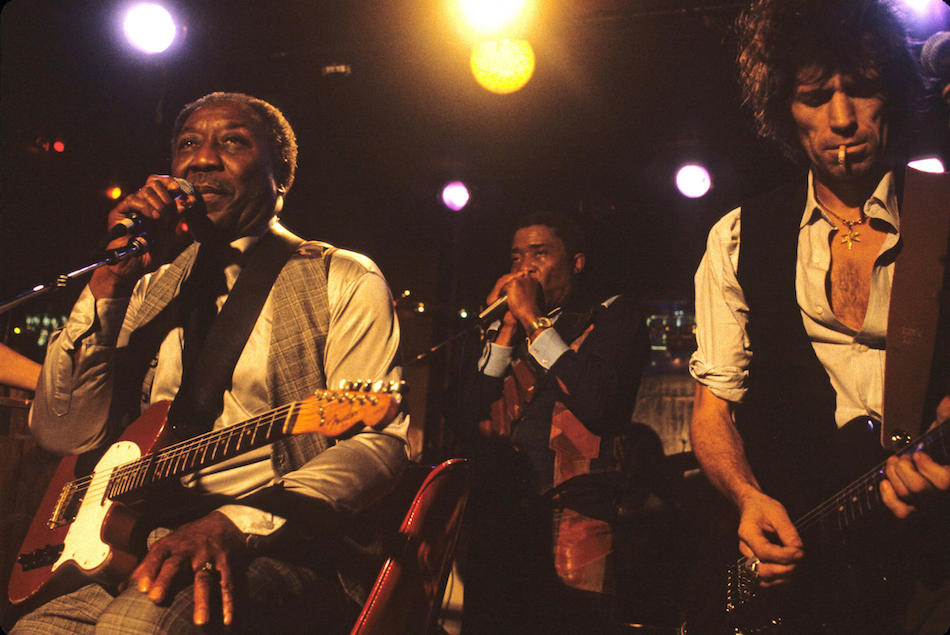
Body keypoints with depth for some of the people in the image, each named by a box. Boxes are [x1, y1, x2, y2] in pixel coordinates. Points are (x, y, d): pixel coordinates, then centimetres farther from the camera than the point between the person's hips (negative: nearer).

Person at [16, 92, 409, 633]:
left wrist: (238, 523, -25)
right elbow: (64, 435, 8)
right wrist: (114, 278, -2)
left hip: (274, 550, -4)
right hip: (136, 544, 5)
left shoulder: (345, 280, 4)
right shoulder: (150, 289, 18)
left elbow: (378, 439, -9)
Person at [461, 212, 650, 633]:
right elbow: (476, 409, 7)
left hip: (573, 518, -4)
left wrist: (535, 320, -7)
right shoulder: (504, 330, 18)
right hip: (498, 516, 4)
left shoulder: (614, 317, 5)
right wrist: (509, 326, 2)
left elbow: (598, 404, -13)